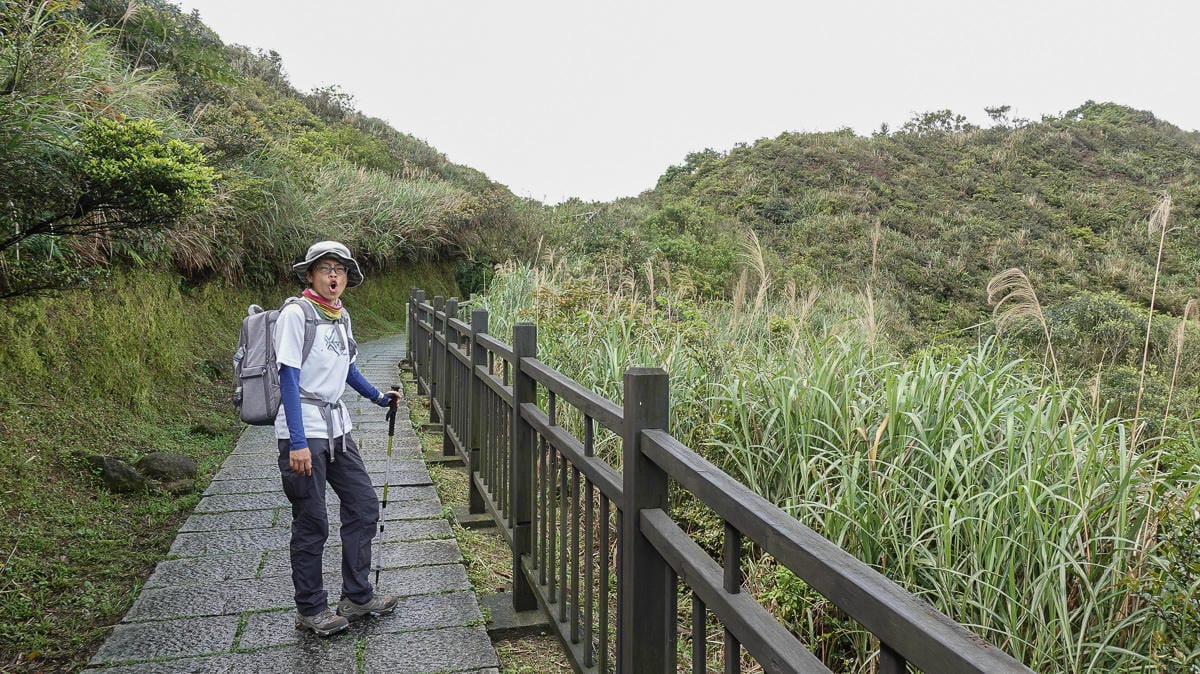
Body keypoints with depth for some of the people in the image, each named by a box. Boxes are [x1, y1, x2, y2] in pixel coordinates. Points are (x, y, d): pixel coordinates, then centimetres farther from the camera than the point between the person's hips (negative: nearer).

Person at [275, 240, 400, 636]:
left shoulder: (341, 317, 10)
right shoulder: (296, 313, -13)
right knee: (311, 524, 2)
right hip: (303, 429, -8)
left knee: (364, 507, 12)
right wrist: (297, 443, -23)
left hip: (336, 428, 8)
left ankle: (357, 597, 25)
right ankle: (310, 610, 19)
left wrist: (377, 397, 30)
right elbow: (289, 377, -18)